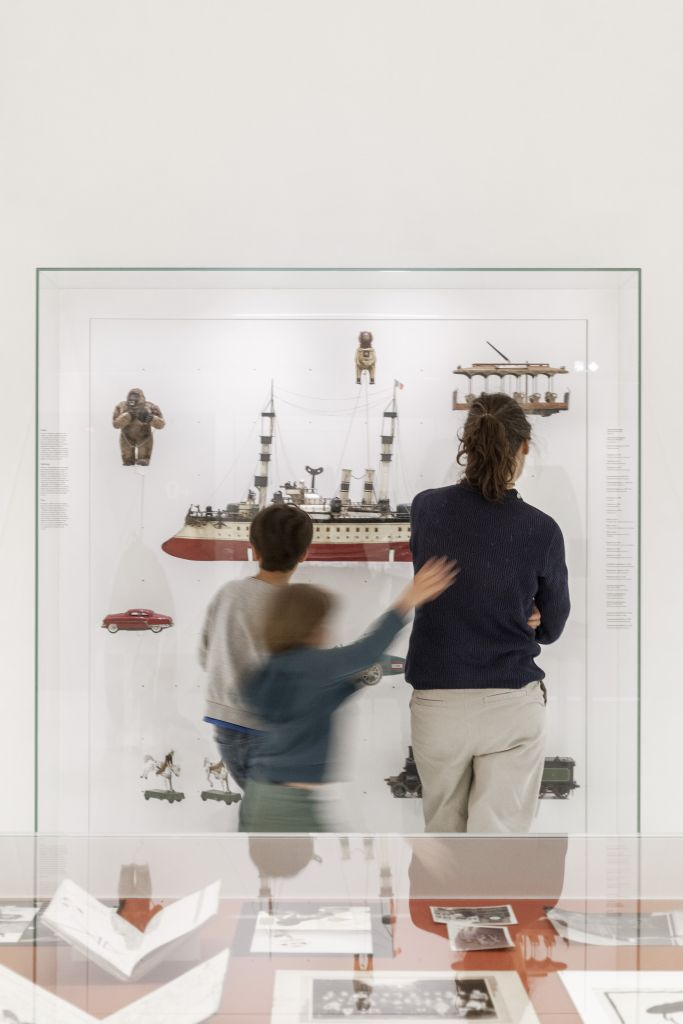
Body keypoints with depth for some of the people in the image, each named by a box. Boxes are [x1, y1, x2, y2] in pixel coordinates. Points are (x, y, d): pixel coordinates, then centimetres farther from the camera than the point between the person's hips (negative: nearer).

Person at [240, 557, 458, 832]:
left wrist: (356, 680, 15)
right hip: (289, 802, -8)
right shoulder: (308, 664, -15)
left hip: (256, 793, 8)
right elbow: (366, 650, -24)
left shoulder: (264, 676, 9)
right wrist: (407, 602, -24)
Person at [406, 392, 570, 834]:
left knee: (444, 829, 23)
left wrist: (516, 613, 2)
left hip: (437, 702, 2)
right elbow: (551, 627, 3)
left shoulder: (426, 508, -7)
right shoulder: (541, 530, -11)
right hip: (512, 705, -2)